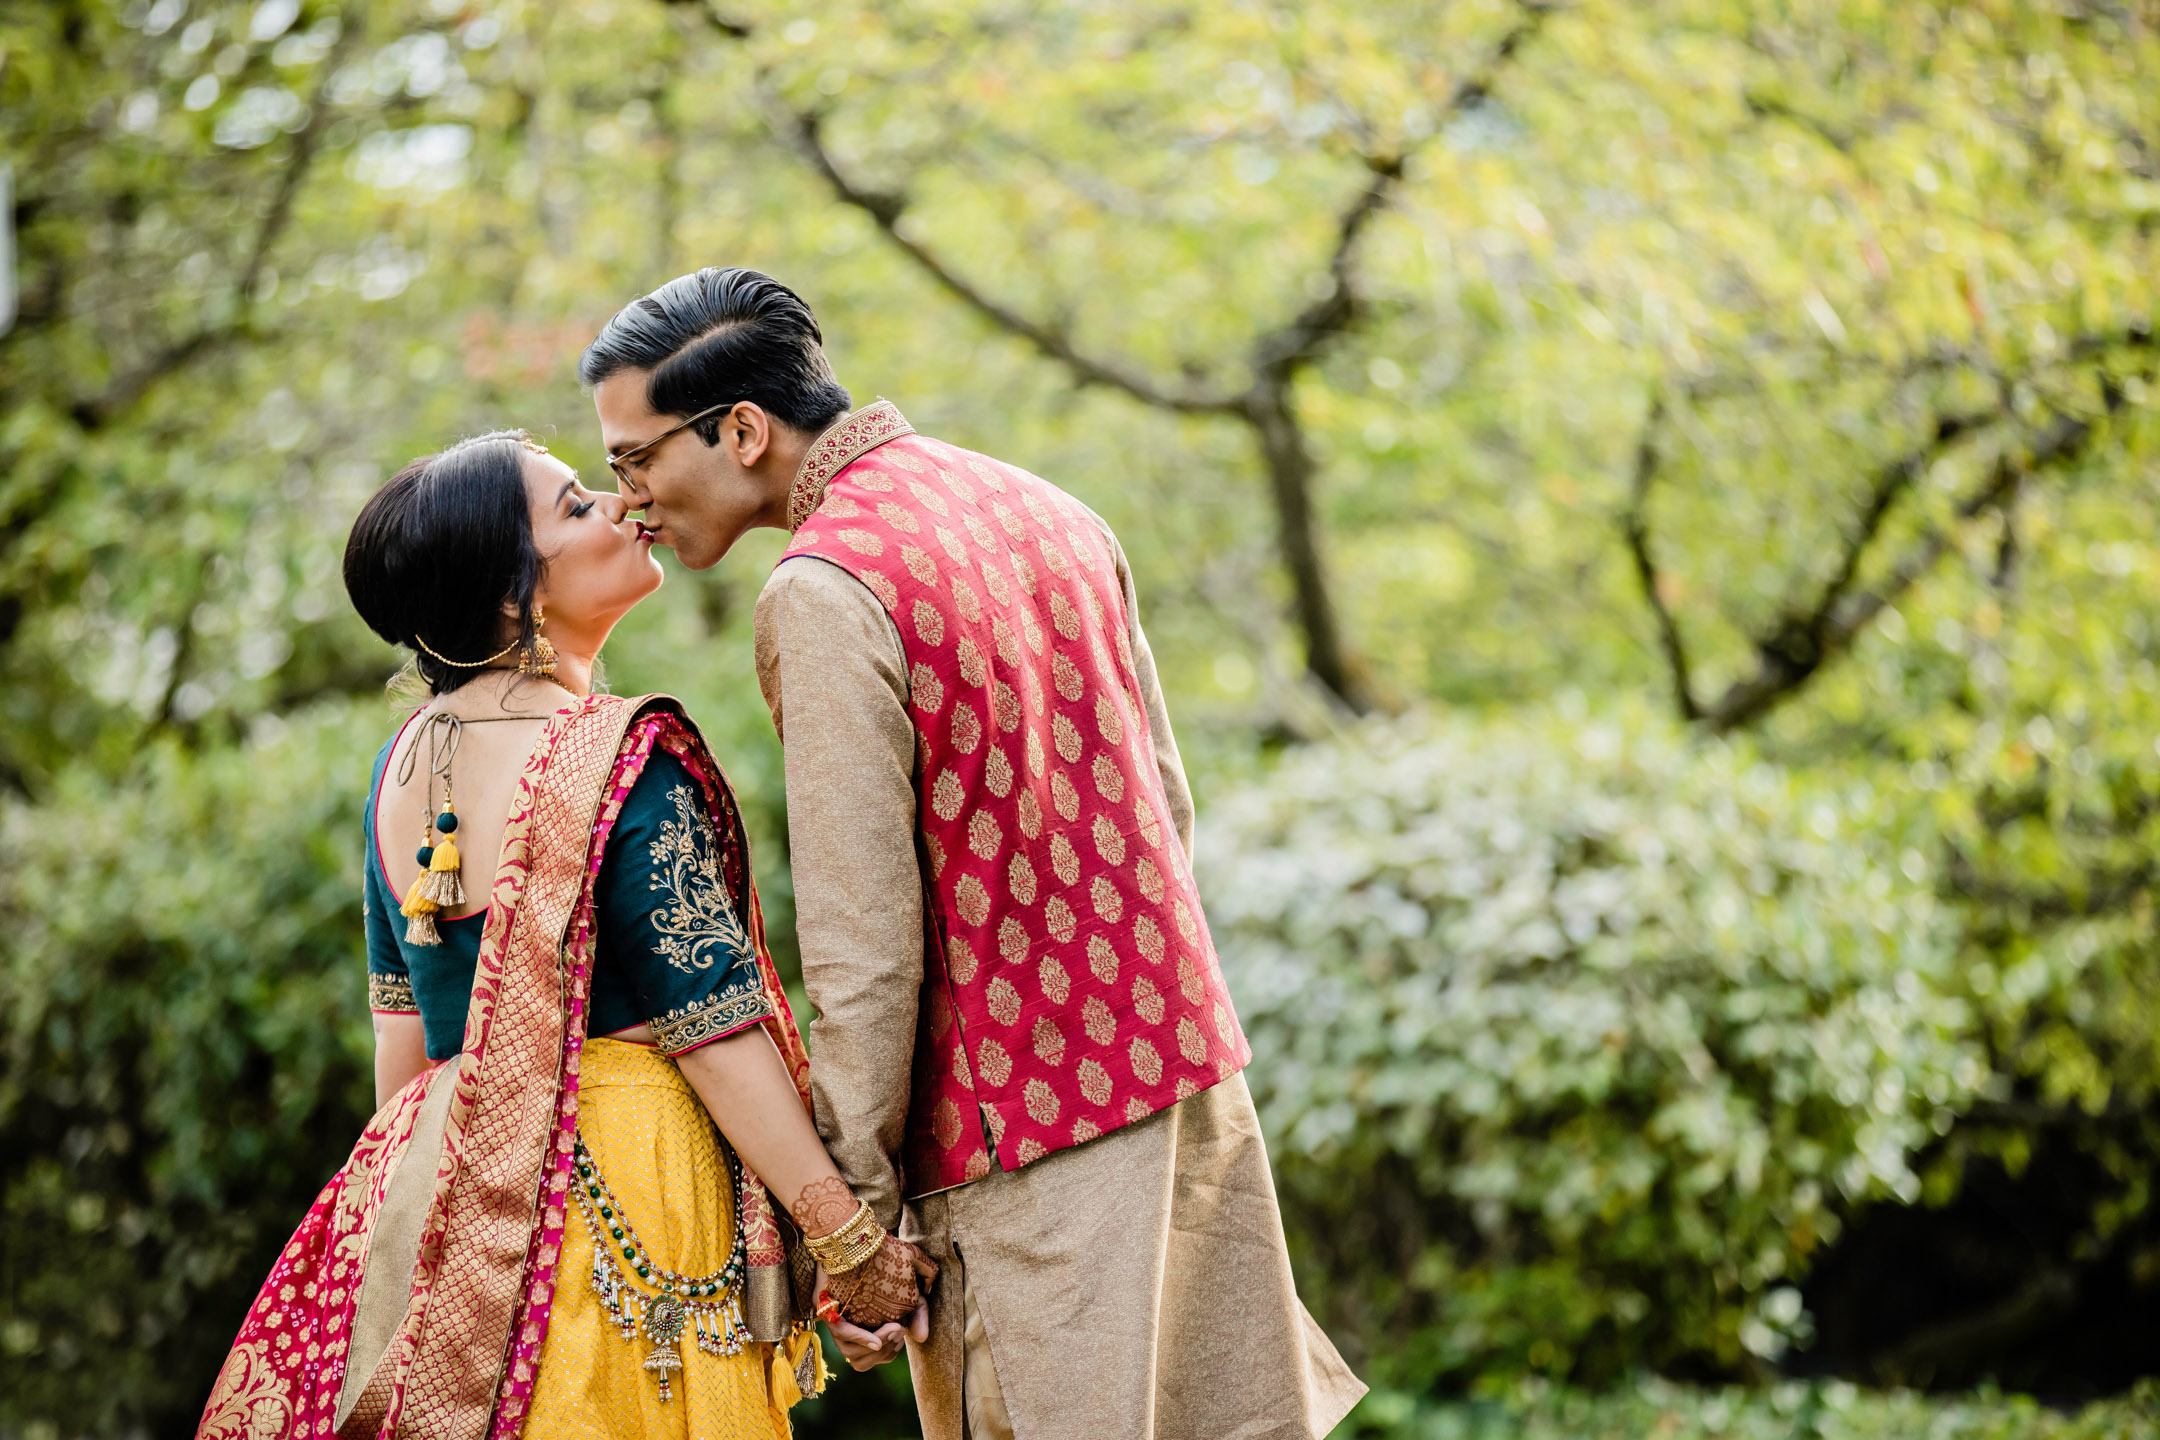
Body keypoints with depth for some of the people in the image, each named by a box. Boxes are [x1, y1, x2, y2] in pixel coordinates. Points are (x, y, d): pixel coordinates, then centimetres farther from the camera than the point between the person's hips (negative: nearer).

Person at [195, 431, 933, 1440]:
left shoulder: (404, 762, 7)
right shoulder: (623, 762, -15)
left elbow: (400, 1032, 14)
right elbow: (713, 1035, -16)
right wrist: (852, 1246, -11)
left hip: (437, 1188, 7)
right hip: (622, 1200, -7)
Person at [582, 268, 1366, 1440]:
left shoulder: (824, 592, -16)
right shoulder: (1047, 510, 8)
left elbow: (863, 938, -18)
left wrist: (849, 1207, -12)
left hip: (1021, 1129, -8)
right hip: (1185, 1075, 8)